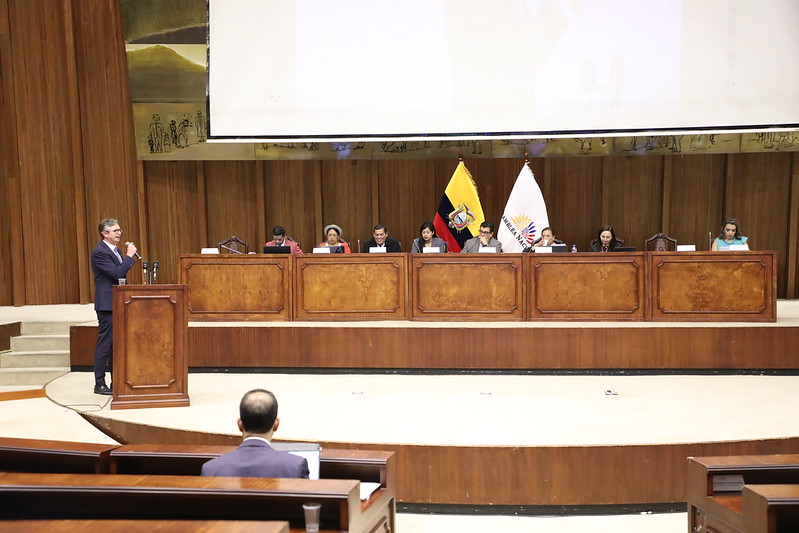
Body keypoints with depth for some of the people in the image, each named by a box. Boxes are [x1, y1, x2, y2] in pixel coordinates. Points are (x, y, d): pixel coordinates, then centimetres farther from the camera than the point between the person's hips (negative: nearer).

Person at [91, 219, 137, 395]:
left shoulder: (115, 250, 15)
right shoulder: (100, 252, -14)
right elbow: (116, 274, -22)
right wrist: (129, 256, -17)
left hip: (117, 304, 9)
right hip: (107, 304, -9)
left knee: (116, 345, 13)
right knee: (104, 344, -4)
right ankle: (99, 384, 3)